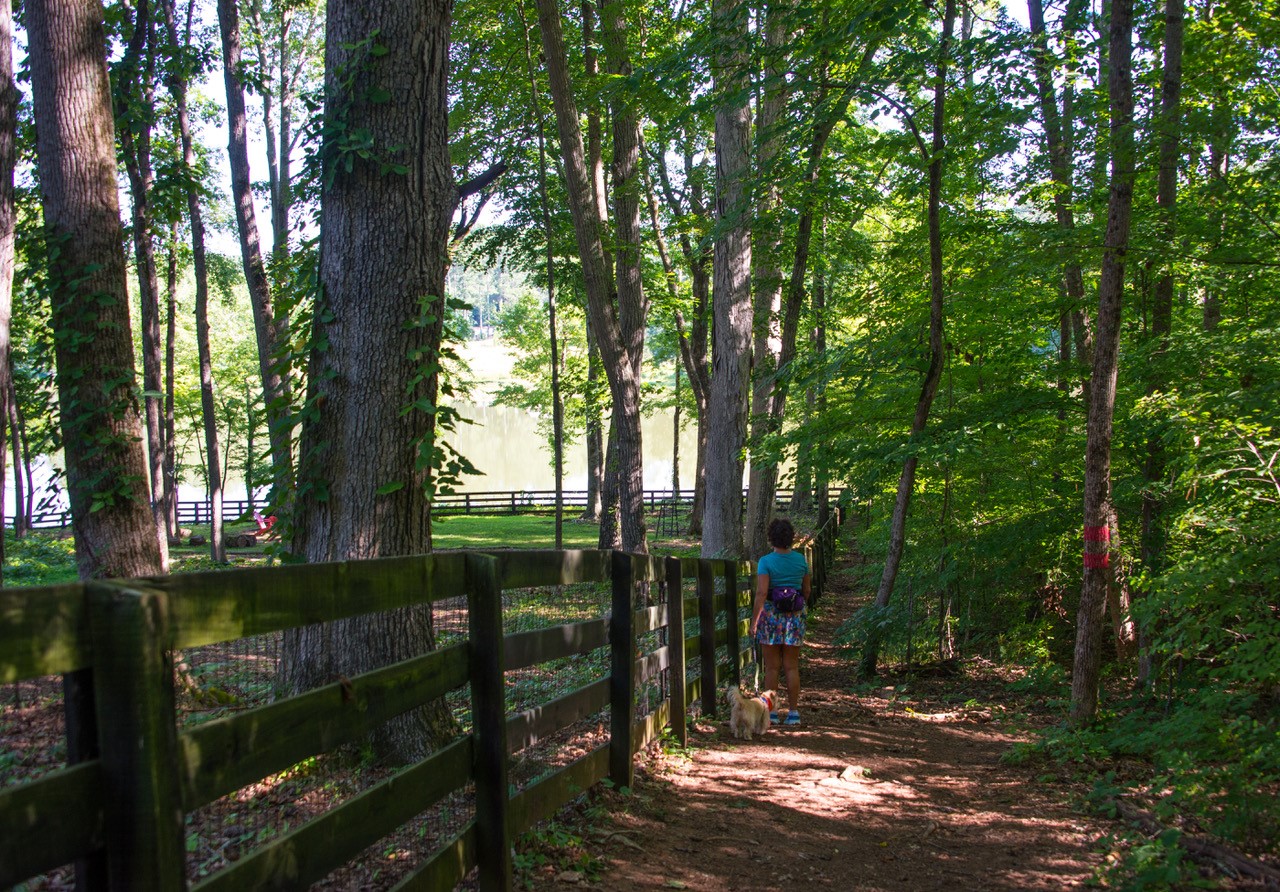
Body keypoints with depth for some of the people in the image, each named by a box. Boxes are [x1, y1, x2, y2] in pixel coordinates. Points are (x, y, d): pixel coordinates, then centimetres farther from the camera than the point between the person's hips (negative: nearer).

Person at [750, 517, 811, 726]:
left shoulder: (766, 562, -9)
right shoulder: (800, 560, 3)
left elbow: (761, 593, -16)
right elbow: (806, 590, 11)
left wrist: (754, 620, -11)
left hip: (771, 615, -3)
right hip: (795, 615, 3)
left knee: (772, 667, 4)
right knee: (791, 667, 8)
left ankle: (770, 711, 7)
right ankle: (793, 712, 8)